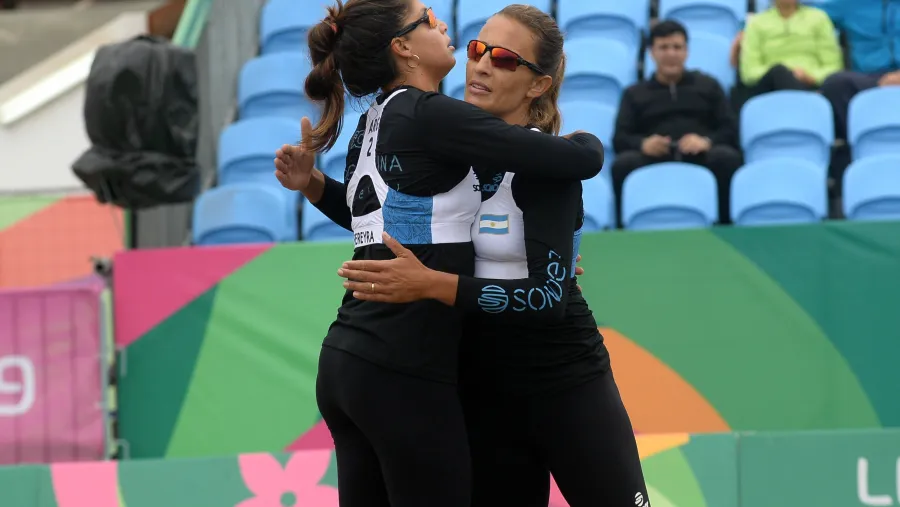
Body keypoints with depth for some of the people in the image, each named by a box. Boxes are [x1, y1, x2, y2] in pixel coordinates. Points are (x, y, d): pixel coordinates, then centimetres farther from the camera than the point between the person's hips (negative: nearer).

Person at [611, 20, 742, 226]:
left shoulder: (707, 86, 27)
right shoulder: (635, 93, 28)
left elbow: (731, 131, 13)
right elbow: (620, 139, 12)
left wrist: (707, 141, -11)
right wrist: (643, 144, -13)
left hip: (700, 159, 0)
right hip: (655, 160, 0)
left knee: (727, 157, -34)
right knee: (624, 163, -34)